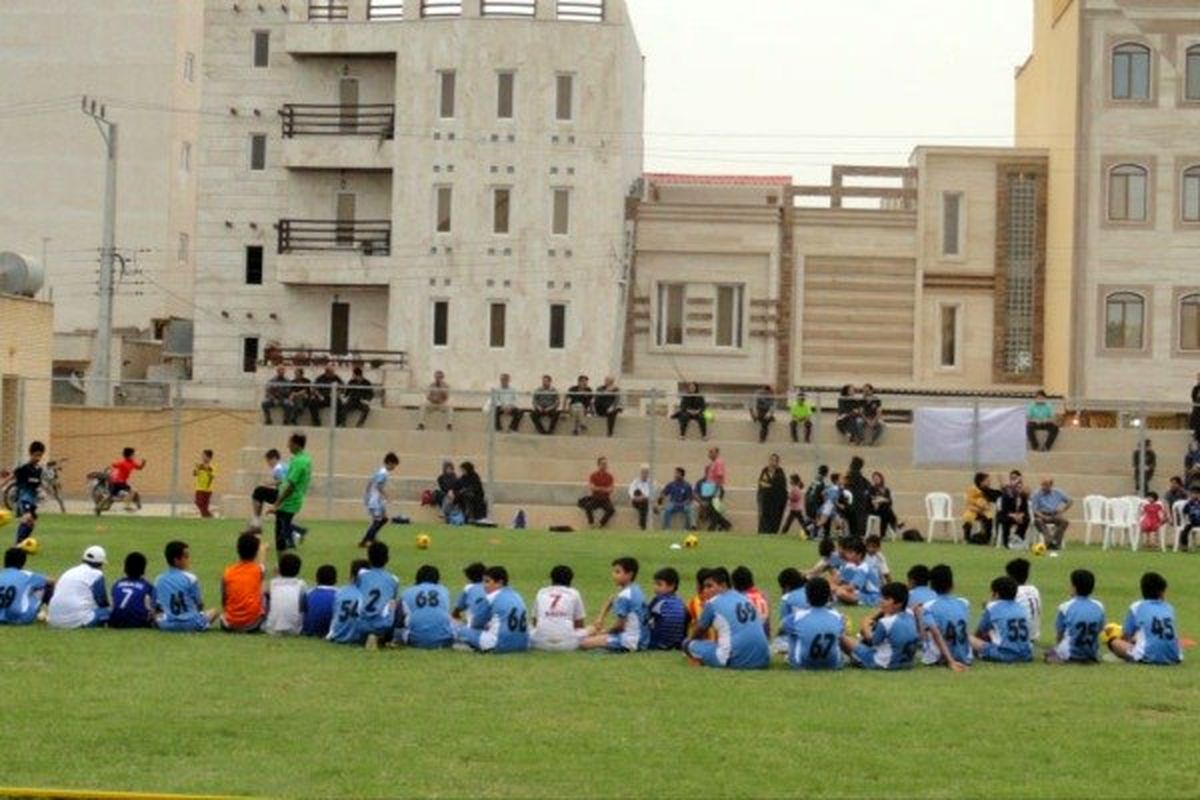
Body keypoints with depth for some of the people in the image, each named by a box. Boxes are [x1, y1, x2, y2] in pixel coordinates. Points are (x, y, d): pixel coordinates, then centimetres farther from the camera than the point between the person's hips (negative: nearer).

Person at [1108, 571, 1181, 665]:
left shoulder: (1136, 607, 7)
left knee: (1114, 642, 12)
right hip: (1173, 658, 4)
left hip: (1148, 657, -4)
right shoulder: (1169, 608, 18)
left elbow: (1125, 637, 13)